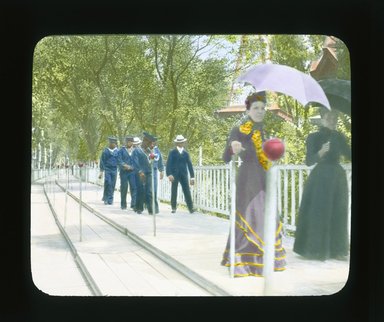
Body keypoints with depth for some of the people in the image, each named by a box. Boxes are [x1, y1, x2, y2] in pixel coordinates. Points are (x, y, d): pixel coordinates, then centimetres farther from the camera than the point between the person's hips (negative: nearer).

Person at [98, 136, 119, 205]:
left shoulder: (117, 151, 6)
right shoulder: (105, 151, 2)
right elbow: (102, 161, 5)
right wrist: (101, 171, 1)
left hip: (114, 170, 2)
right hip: (107, 169, -2)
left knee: (112, 185, 2)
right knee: (107, 183, -16)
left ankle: (110, 199, 11)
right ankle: (106, 198, -4)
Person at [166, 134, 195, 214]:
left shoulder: (186, 153, 13)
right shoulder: (172, 152, 4)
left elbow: (189, 165, 11)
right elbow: (168, 164, -3)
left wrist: (192, 177, 6)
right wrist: (169, 174, -16)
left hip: (184, 175, 2)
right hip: (175, 174, -2)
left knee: (187, 191, -5)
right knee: (174, 192, 0)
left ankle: (191, 208, -6)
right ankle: (173, 208, 9)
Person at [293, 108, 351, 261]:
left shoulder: (339, 137, 11)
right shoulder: (314, 137, -3)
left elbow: (349, 155, 13)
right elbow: (309, 161, -12)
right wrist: (321, 152, -29)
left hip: (338, 177, 5)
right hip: (320, 178, -5)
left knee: (338, 215, 6)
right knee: (318, 214, -6)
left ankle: (336, 249, 14)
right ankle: (315, 250, 0)